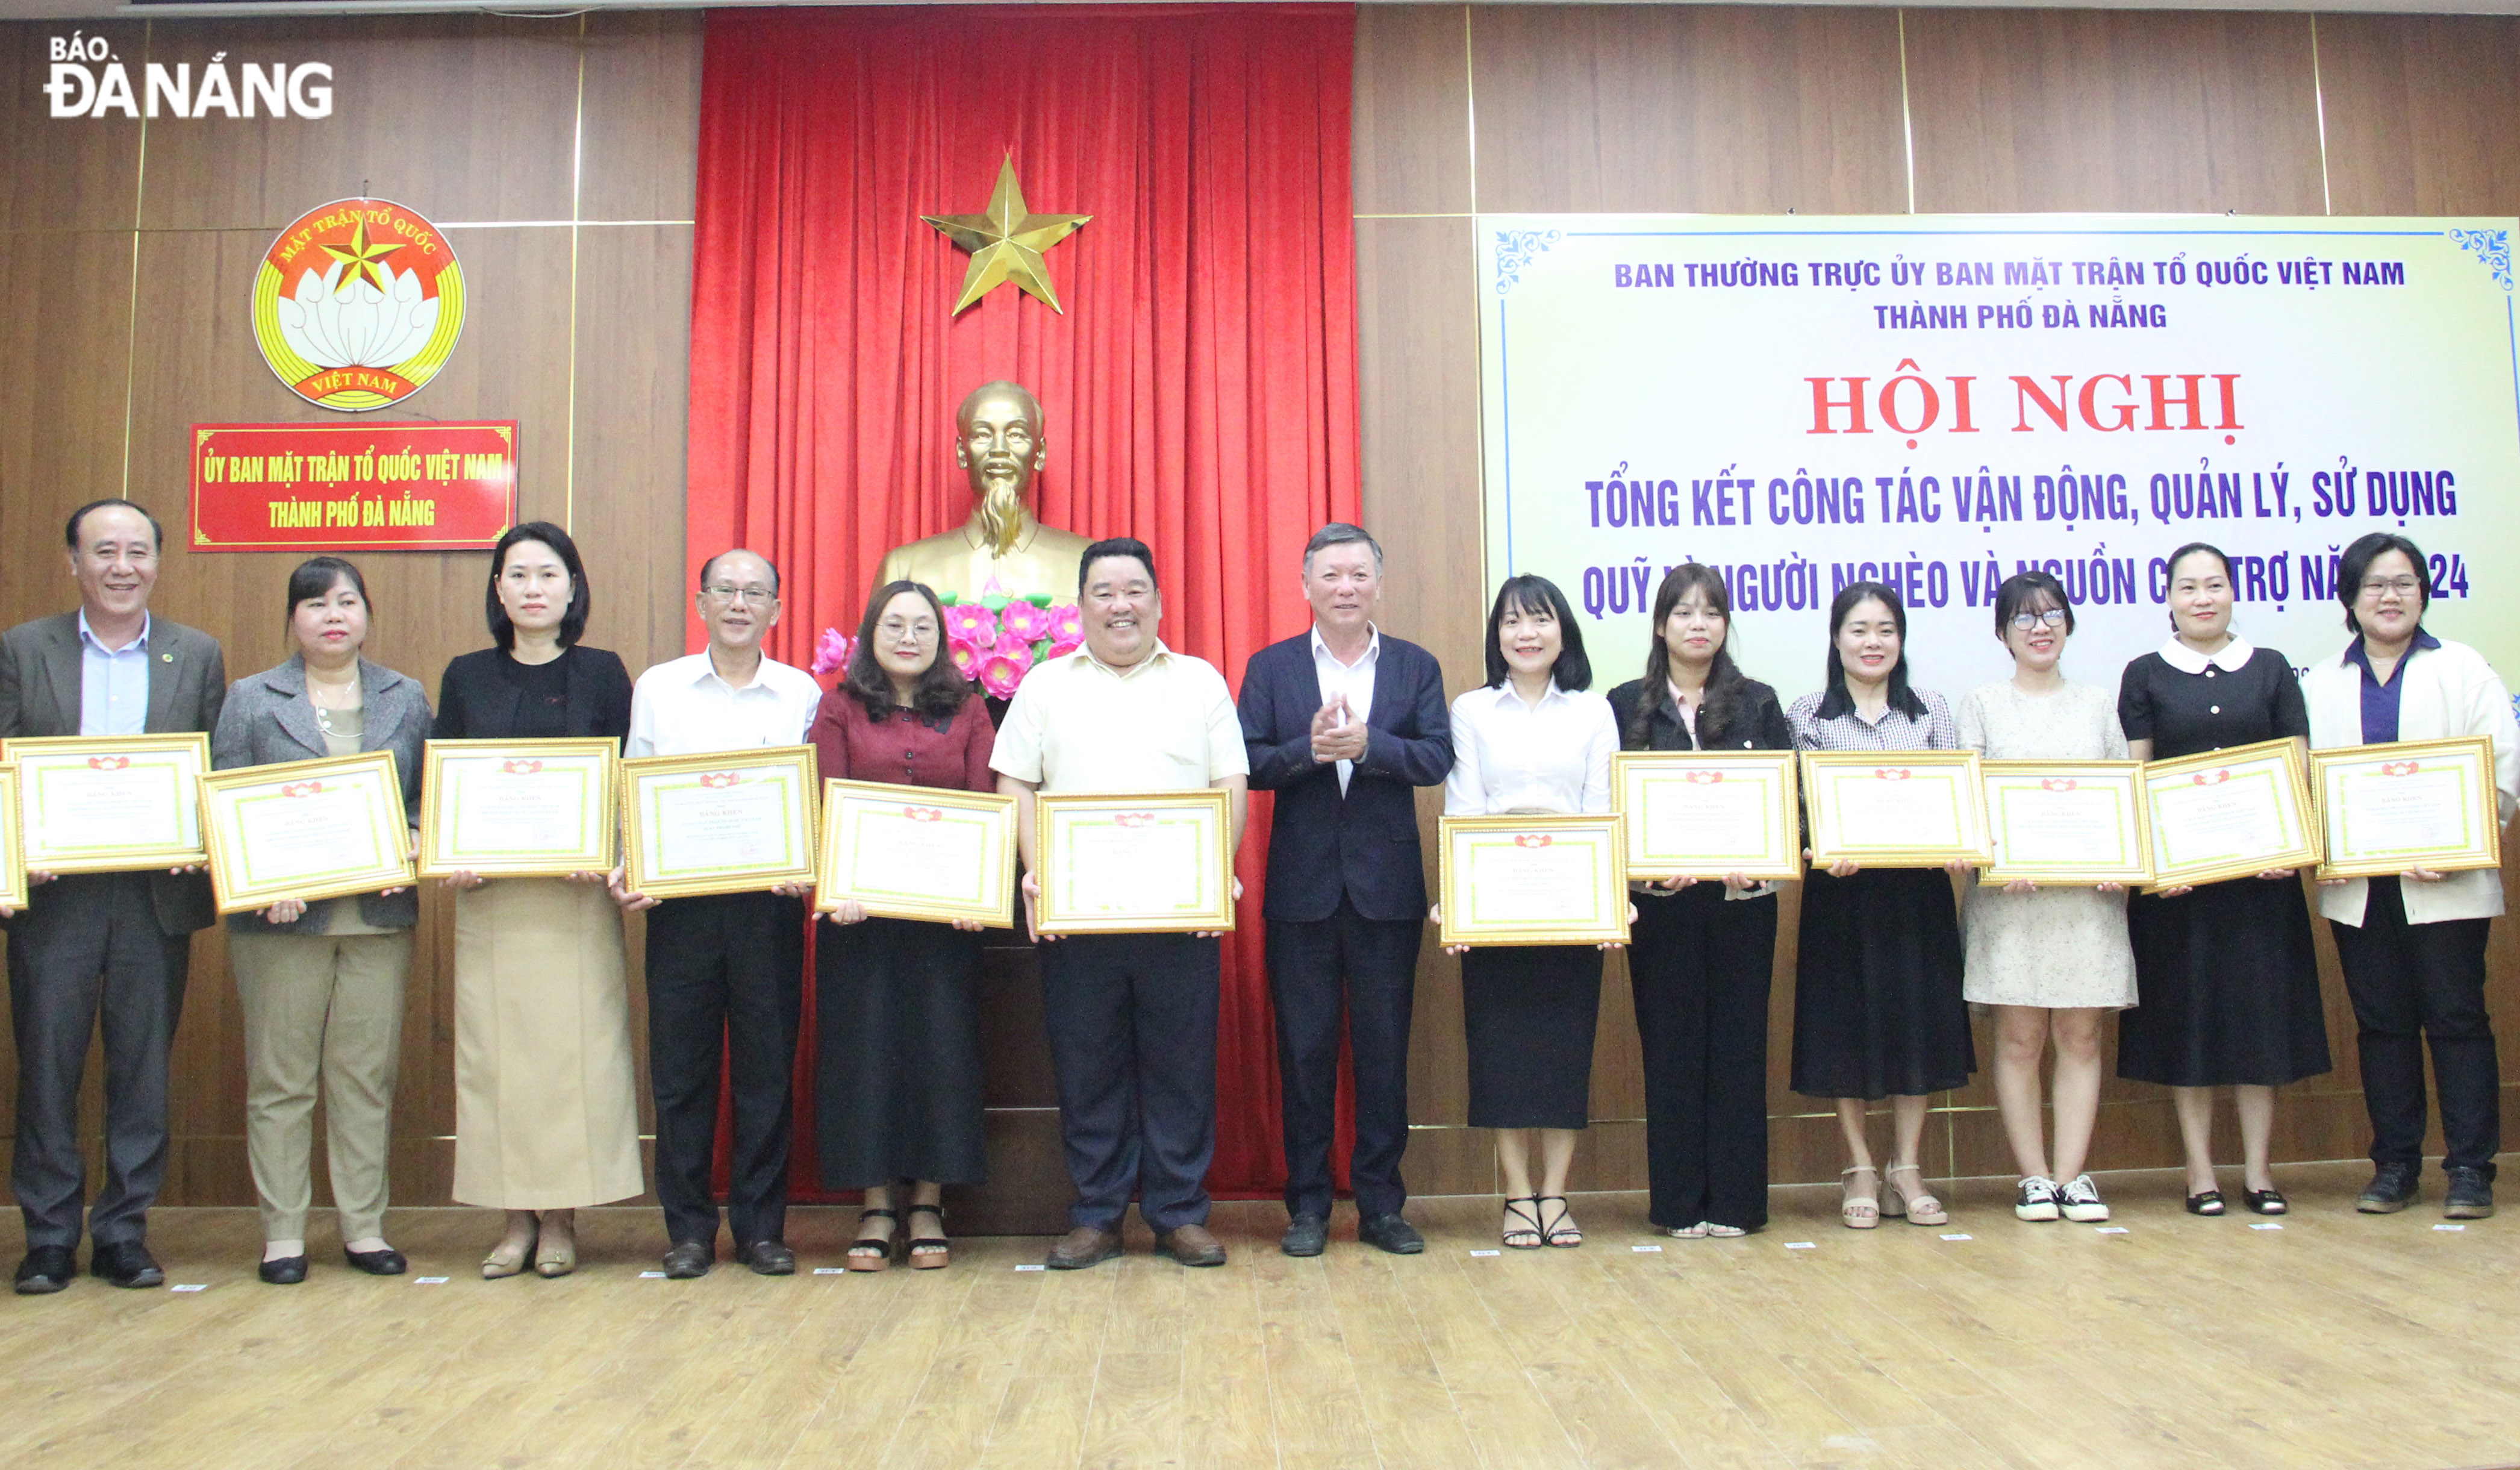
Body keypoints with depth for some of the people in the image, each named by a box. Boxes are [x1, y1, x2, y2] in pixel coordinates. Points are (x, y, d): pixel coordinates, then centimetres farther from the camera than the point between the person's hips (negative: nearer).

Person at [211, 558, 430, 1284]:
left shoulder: (407, 699, 12)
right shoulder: (251, 699, 7)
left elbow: (429, 797, 10)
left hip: (379, 916, 1)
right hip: (282, 917, -1)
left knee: (367, 1077, 5)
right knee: (280, 1079, 4)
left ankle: (364, 1226, 14)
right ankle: (283, 1232, 13)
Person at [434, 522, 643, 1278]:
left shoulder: (601, 673, 5)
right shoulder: (466, 676, 9)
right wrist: (450, 859, -8)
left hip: (577, 897, -2)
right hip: (487, 894, 2)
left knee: (575, 1048, -2)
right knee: (494, 1051, 3)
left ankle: (561, 1219, 9)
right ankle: (516, 1219, 13)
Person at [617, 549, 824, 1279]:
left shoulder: (802, 693, 7)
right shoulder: (657, 688, 9)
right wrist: (627, 868, -6)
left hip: (770, 901, 0)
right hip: (679, 898, 1)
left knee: (767, 1068, 4)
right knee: (681, 1067, 4)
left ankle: (761, 1225, 15)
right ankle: (688, 1227, 16)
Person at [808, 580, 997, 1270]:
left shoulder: (967, 711, 8)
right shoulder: (840, 708, 7)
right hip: (862, 907, 0)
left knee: (943, 1044, 2)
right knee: (865, 1044, 2)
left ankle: (928, 1204, 14)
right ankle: (876, 1205, 14)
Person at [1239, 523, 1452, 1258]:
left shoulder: (1416, 666, 7)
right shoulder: (1270, 667, 6)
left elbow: (1438, 758, -6)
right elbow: (1248, 763, -3)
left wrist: (1365, 743, -20)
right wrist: (1308, 750, -20)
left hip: (1387, 887, 0)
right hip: (1301, 887, 0)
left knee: (1384, 1050, 7)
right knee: (1304, 1050, 6)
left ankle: (1381, 1203, 17)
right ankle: (1307, 1204, 16)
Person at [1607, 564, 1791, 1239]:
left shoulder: (1758, 703, 9)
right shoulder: (1627, 705, 6)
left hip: (1742, 898, 1)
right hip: (1660, 900, 0)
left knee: (1738, 1044, 4)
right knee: (1671, 1045, 3)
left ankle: (1736, 1198, 13)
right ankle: (1679, 1201, 12)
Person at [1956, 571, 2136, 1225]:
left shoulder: (2098, 705, 15)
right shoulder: (1982, 705, 8)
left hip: (2089, 892, 2)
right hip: (2010, 893, -2)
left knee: (2080, 1036, 2)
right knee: (2020, 1038, -1)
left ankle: (2072, 1175, 7)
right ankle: (2034, 1177, 6)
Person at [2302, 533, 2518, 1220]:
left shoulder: (2464, 669, 6)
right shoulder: (2320, 683, 14)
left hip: (2445, 885, -2)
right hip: (2356, 888, 3)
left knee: (2457, 1020, 0)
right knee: (2381, 1025, 7)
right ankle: (2394, 1165, 15)